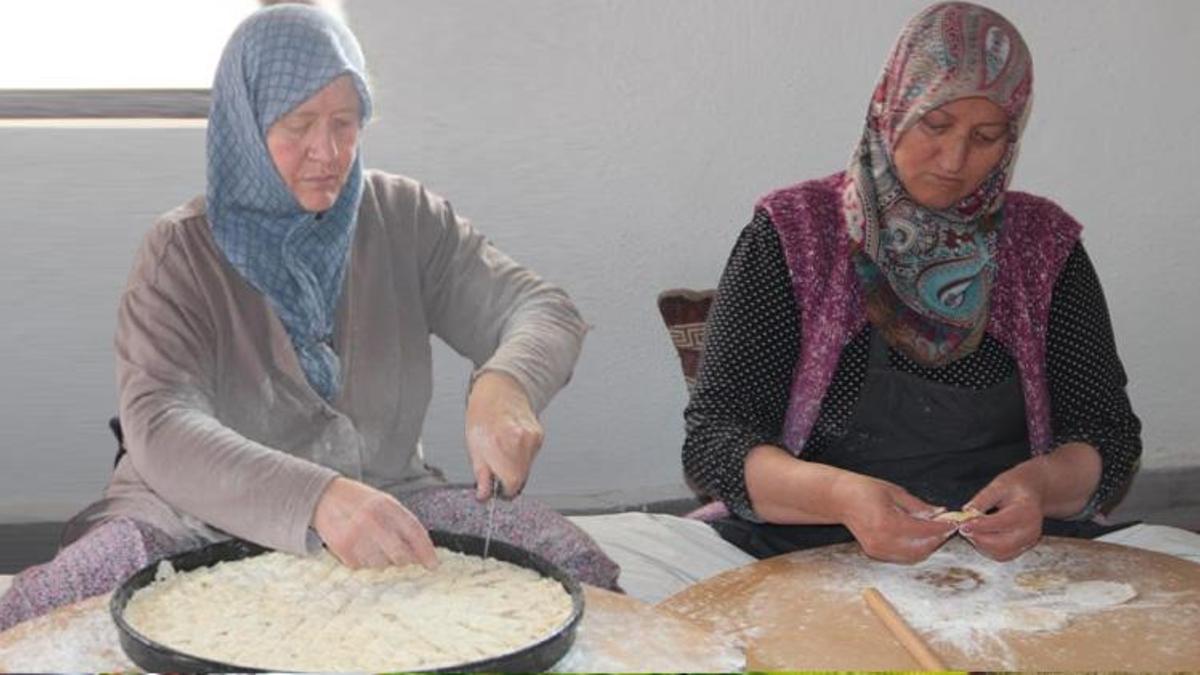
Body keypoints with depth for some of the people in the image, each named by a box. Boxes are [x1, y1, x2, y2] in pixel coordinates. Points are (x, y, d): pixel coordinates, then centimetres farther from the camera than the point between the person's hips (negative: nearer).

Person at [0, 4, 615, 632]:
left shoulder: (405, 218, 1)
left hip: (389, 504, 3)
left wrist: (505, 384, -29)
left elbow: (544, 309, -2)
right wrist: (318, 500, -43)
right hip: (205, 520, -2)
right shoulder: (181, 252, -10)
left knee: (568, 559, -23)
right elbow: (159, 428, -25)